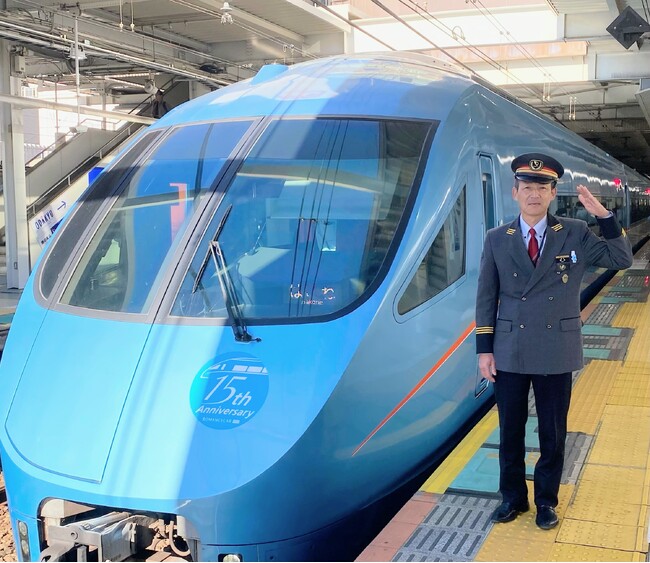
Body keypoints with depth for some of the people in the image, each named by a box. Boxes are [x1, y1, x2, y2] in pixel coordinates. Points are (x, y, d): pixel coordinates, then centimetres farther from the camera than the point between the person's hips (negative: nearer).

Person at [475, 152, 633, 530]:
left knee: (553, 433, 10)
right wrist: (484, 349, -1)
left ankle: (547, 501, 28)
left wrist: (603, 215, -14)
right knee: (510, 431, 12)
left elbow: (621, 260, -3)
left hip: (556, 353, 0)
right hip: (510, 353, 1)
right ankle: (513, 498, 29)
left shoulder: (575, 233, 0)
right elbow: (486, 297, 2)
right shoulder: (497, 240, 1)